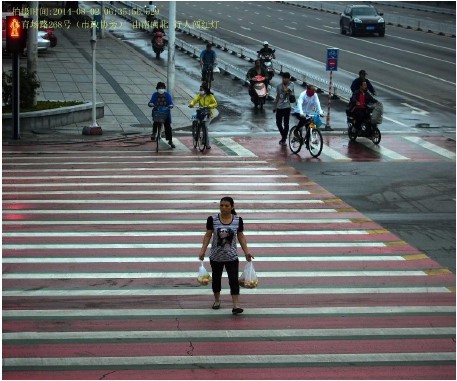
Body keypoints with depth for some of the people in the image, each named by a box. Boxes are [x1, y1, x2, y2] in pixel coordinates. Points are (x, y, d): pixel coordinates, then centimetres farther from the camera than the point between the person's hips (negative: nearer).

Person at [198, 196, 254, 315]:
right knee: (216, 279, 16)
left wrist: (246, 251, -2)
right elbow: (208, 235, -5)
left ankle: (236, 306, -12)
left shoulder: (238, 220, -6)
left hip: (231, 256, -1)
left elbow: (241, 237, 2)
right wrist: (203, 250, -12)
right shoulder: (212, 219, -9)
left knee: (234, 280, -9)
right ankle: (217, 300, 36)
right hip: (216, 256, 1)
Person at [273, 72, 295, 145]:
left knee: (286, 124, -2)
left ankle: (284, 139, 9)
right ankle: (284, 137, 28)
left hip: (287, 107, -4)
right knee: (278, 123, 8)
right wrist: (274, 107, 17)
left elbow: (288, 89, -31)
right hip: (279, 107, 4)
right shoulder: (279, 86, 8)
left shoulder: (291, 84, -6)